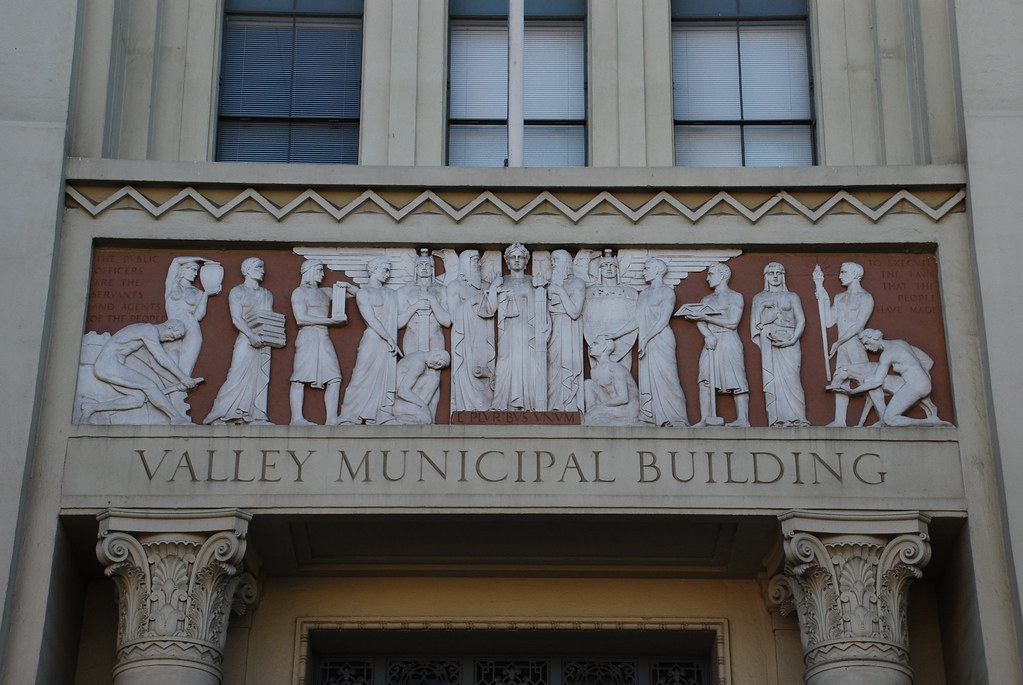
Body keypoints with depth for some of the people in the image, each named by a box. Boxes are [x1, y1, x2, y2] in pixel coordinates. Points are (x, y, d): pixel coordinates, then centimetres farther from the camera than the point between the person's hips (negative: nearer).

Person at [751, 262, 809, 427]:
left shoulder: (791, 297, 16)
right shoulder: (758, 298, 18)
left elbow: (801, 320, 8)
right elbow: (754, 323, 12)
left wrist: (792, 339, -8)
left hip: (788, 341, -1)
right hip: (768, 343, 1)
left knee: (790, 377, -14)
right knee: (772, 379, -10)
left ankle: (796, 419, -17)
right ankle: (778, 420, -13)